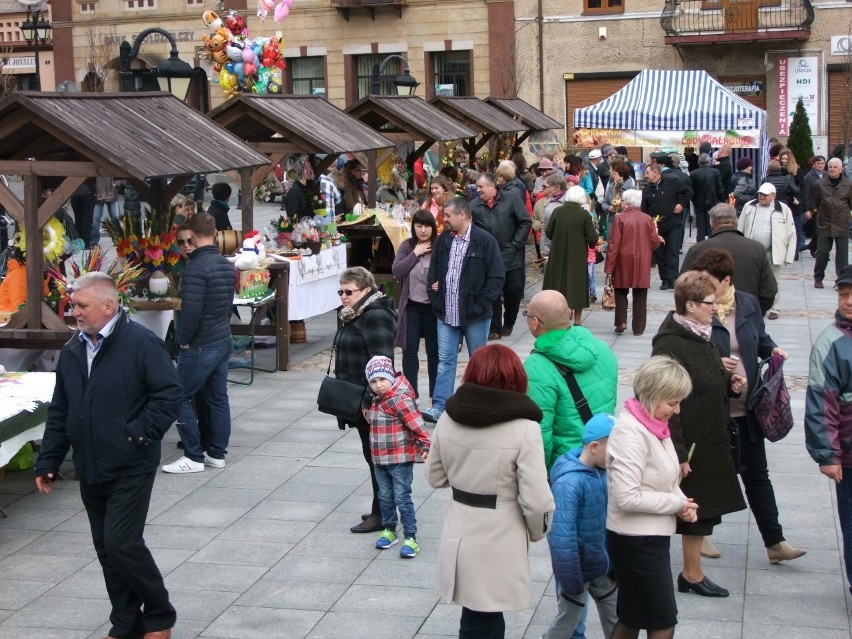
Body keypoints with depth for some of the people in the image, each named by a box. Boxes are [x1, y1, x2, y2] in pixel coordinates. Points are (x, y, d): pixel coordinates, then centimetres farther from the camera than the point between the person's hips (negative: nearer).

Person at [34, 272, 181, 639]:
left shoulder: (141, 343, -13)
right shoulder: (72, 350, 9)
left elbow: (170, 395, -15)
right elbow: (59, 412, 15)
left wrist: (138, 435, -17)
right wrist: (48, 462, 12)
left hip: (131, 470, -7)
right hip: (91, 471, 7)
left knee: (122, 543, -10)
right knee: (106, 549, 11)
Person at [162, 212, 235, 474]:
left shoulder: (195, 268, -21)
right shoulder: (227, 266, 7)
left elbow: (191, 311, -24)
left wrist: (183, 340, -11)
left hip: (200, 345, -9)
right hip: (224, 340, 9)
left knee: (181, 398, 0)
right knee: (219, 397, 13)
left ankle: (194, 457, 2)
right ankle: (217, 453, 20)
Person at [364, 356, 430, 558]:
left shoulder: (400, 399, -18)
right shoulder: (376, 401, 9)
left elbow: (417, 424, -20)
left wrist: (425, 446, -20)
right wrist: (367, 415, 11)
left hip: (400, 459, -8)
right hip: (380, 459, 8)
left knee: (402, 498, -5)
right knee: (385, 497, 17)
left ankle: (411, 538, 0)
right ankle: (389, 530, 32)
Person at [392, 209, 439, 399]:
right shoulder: (406, 246, 0)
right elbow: (396, 272, -9)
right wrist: (415, 253, -13)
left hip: (433, 306, -2)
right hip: (411, 306, 2)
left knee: (433, 350, 9)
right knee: (409, 349, 3)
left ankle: (435, 394, 20)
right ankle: (410, 393, 10)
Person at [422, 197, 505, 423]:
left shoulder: (485, 241, -11)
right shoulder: (443, 240, 5)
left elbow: (497, 277, -10)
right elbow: (433, 271, 14)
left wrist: (480, 305, -14)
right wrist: (435, 298, 3)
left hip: (475, 315, -4)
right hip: (446, 314, 4)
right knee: (445, 361, 4)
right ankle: (438, 408, 4)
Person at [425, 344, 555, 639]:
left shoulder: (448, 420, -4)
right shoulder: (524, 429, -19)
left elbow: (435, 477, 9)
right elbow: (536, 501, -18)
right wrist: (538, 532, 1)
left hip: (459, 535, 5)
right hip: (499, 542, -4)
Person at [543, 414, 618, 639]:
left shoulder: (603, 473, -1)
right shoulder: (569, 482, -27)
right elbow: (562, 536, -27)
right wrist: (570, 579, -25)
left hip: (602, 566, 8)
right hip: (578, 568, -7)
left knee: (615, 617, 20)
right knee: (567, 620, 11)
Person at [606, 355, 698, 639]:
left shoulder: (654, 424, 6)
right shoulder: (630, 432, -22)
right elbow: (627, 497, -26)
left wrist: (682, 502, -1)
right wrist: (677, 503, -16)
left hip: (651, 537, 9)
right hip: (636, 541, -9)